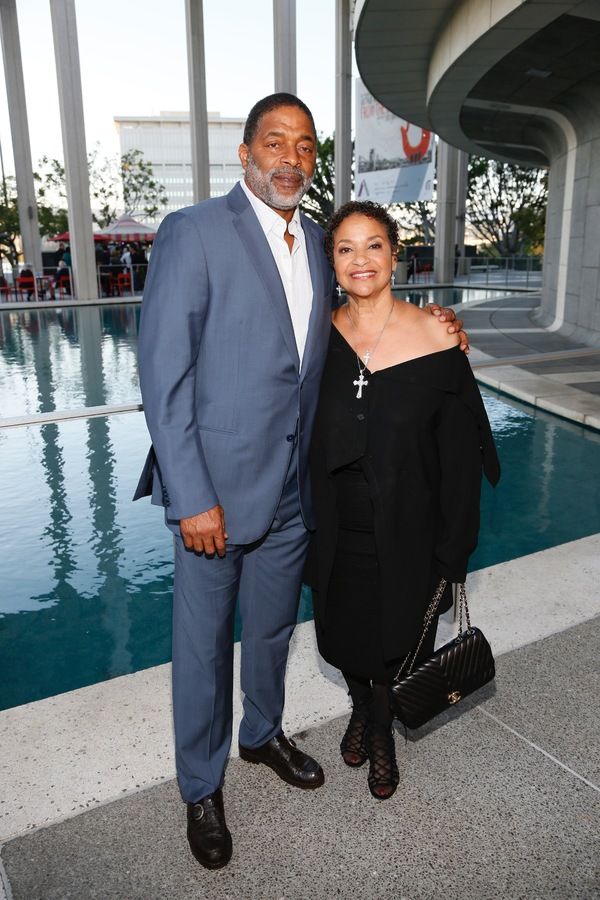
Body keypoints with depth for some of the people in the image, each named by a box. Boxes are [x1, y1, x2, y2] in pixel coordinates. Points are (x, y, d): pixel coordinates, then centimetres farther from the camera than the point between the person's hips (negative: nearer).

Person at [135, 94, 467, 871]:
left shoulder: (315, 244, 8)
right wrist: (192, 499, -18)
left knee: (272, 627, 23)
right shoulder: (193, 233, -12)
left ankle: (263, 733, 50)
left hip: (291, 487, 6)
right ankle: (201, 788, 36)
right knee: (204, 644, 12)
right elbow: (163, 377, -16)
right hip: (217, 487, -5)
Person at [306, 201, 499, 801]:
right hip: (337, 537, 2)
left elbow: (460, 458, -10)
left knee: (395, 643, 17)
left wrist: (451, 557, -9)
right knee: (346, 640, 21)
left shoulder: (434, 337, -14)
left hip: (406, 537, -2)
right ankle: (360, 709, 54)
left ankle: (382, 734, 49)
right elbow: (302, 438, 3)